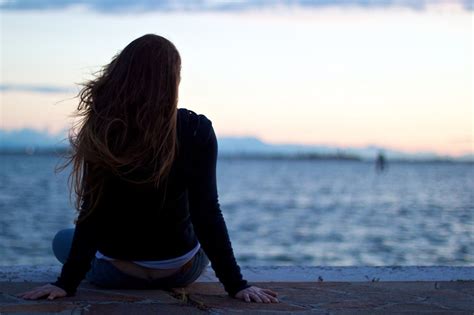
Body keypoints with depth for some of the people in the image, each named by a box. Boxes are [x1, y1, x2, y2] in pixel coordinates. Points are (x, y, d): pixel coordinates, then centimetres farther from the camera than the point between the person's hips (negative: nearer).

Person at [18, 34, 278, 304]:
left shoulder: (102, 129, -17)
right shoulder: (196, 131, -17)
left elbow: (91, 212, -18)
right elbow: (207, 214, -20)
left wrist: (66, 283, -14)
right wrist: (236, 285, -16)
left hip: (116, 273, -1)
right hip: (181, 271, 1)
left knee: (63, 240, 32)